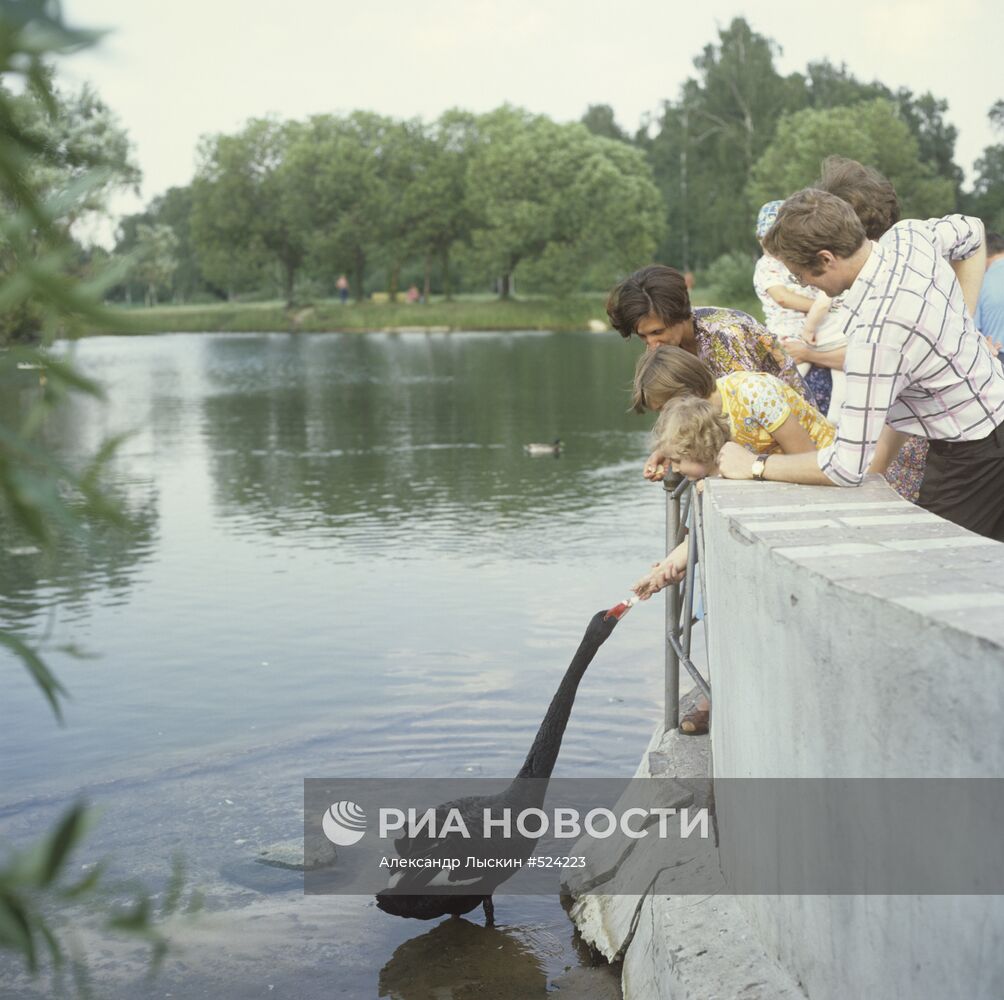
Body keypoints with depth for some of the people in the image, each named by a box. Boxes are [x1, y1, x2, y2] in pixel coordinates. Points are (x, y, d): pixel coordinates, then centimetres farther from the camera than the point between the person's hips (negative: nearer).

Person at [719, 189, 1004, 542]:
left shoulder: (876, 332, -34)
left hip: (973, 455, -9)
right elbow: (972, 231, 19)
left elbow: (846, 468, -30)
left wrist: (754, 467, -16)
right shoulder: (909, 234, -9)